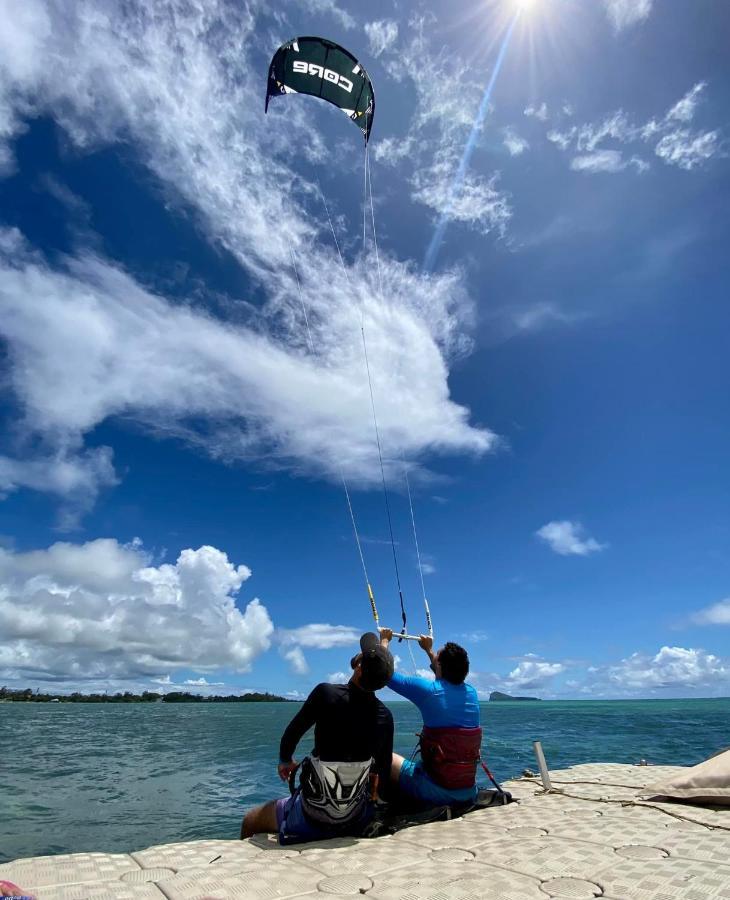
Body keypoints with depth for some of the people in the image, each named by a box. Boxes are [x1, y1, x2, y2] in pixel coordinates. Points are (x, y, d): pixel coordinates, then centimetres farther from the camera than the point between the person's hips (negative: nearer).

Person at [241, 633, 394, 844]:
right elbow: (383, 779, 1)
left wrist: (285, 761, 15)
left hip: (311, 819, -4)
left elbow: (291, 733, -4)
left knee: (250, 821, 18)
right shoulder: (385, 716, -9)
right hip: (358, 820, 4)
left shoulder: (326, 693, -20)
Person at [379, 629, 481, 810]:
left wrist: (384, 640, 9)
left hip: (437, 792, -5)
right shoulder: (471, 692, -1)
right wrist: (428, 649, 33)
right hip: (469, 792, 6)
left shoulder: (428, 690, -16)